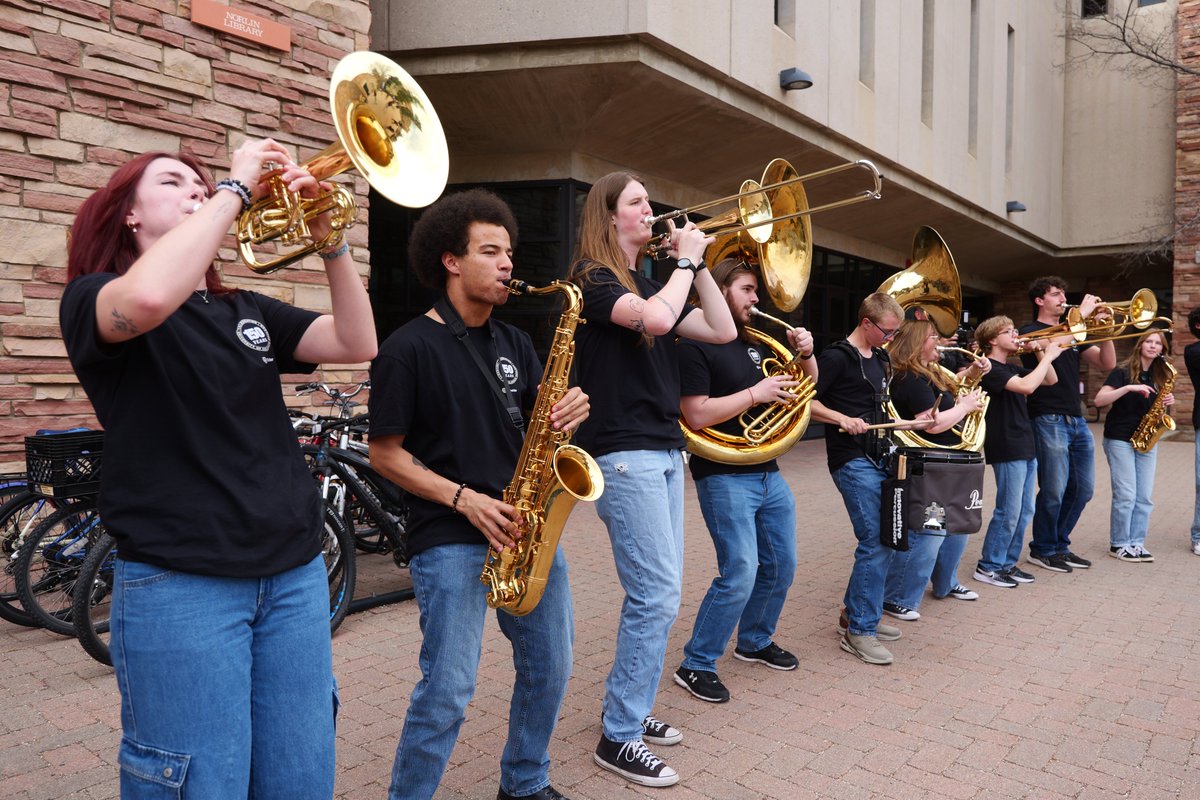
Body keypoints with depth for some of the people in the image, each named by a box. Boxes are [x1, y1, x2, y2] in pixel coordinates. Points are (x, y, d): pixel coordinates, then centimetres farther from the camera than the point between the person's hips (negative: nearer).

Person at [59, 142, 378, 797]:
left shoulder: (248, 313, 17)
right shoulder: (93, 298, 0)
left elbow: (357, 343, 3)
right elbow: (149, 298, -25)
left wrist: (327, 235, -7)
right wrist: (237, 188, -15)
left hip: (294, 574, 5)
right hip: (180, 586, -5)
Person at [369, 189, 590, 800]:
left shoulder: (514, 344, 13)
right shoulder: (409, 348, -6)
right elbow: (385, 454, -6)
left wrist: (566, 415, -10)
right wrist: (463, 498, -17)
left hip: (526, 529, 6)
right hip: (449, 538, -6)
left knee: (550, 668, 13)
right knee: (448, 692, -5)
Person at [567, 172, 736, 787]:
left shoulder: (649, 281, 18)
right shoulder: (592, 277, -6)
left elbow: (721, 331, 12)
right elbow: (655, 319, -25)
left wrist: (697, 264, 6)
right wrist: (685, 259, -10)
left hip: (665, 450, 9)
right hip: (623, 453, -8)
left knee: (657, 593, 12)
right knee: (656, 595, -9)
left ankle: (627, 708, 27)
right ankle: (619, 737, 5)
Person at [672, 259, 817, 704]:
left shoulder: (755, 344, 14)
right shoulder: (695, 345, -11)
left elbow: (806, 383, 23)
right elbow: (697, 415, -21)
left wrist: (804, 353, 2)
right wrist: (755, 393, -20)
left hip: (769, 474, 9)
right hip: (725, 478, -8)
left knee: (780, 567, 15)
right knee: (739, 575, -11)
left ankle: (755, 642, 36)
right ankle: (696, 666, 4)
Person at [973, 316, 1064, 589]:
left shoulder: (1011, 369, 16)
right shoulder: (990, 369, -13)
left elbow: (1050, 380, 20)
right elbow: (1027, 386, -26)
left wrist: (1041, 353, 6)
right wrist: (1048, 355, -15)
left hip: (1026, 449, 9)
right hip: (1007, 451, -9)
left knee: (1024, 511, 12)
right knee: (1008, 512, -5)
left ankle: (1007, 563, 21)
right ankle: (988, 566, 5)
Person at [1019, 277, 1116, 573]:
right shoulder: (1030, 331, 0)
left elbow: (1107, 364, 12)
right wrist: (1081, 313, -17)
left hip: (1077, 420, 8)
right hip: (1049, 420, -7)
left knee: (1082, 489, 10)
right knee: (1053, 491, -5)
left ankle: (1059, 544, 23)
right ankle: (1042, 550, 9)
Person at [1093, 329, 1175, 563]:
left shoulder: (1159, 376, 11)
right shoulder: (1122, 372, -6)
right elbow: (1099, 400, -16)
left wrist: (1168, 401, -4)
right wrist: (1129, 388, -26)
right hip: (1120, 440, -6)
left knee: (1144, 497, 3)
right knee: (1126, 495, -7)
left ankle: (1136, 543, 13)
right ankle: (1118, 544, 4)